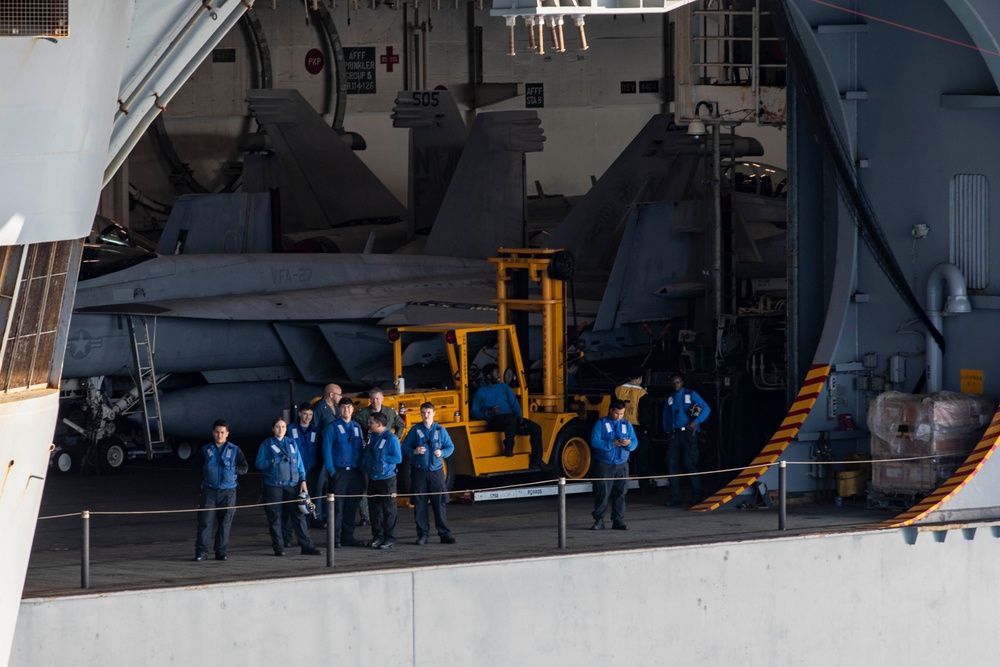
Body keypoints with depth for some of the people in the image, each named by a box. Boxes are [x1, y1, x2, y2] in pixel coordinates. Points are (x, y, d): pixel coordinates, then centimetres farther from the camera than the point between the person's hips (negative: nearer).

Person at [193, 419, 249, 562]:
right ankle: (201, 551, -4)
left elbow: (244, 468, 6)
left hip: (228, 491, 0)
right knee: (205, 522, -6)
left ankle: (222, 551, 10)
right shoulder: (205, 450, 7)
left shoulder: (235, 450, 5)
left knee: (225, 522, 2)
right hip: (209, 491, 0)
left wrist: (232, 470, -7)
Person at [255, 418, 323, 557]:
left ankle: (307, 546, -2)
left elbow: (299, 463, 13)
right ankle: (278, 547, 7)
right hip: (273, 486, -2)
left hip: (292, 484, 2)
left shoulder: (292, 443, 13)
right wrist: (274, 461, -15)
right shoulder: (266, 445, 5)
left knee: (298, 516, -2)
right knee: (275, 518, 0)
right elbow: (259, 464, 0)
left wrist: (303, 480, 5)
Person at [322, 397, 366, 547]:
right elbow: (327, 449, -6)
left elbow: (361, 448, 14)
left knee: (352, 506, 7)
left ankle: (348, 536, 14)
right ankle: (335, 539, -5)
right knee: (337, 506, -7)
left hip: (355, 472, 5)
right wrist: (331, 471, -12)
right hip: (339, 472, -5)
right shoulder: (332, 427, -2)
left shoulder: (357, 427, 13)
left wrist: (361, 468, 4)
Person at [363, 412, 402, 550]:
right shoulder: (371, 436, 8)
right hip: (373, 479, 7)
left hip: (386, 480, -7)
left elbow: (398, 458, -14)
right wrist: (366, 469, 3)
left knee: (388, 510, 0)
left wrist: (381, 458, -15)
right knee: (374, 509, 9)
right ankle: (377, 537, 19)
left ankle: (390, 538, 5)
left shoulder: (391, 438, -12)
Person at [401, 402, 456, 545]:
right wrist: (414, 451, -16)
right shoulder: (415, 430, 2)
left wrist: (442, 453, -10)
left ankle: (445, 534, 5)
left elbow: (450, 447, 10)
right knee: (419, 504, 1)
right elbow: (404, 448, 3)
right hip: (419, 472, 0)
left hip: (436, 470, 0)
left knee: (440, 503, -1)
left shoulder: (440, 430, 5)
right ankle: (422, 534, 8)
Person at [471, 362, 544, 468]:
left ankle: (535, 464, -12)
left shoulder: (503, 387, 21)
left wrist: (519, 416, -6)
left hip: (511, 418, 6)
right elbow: (475, 414, 2)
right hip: (494, 422, -6)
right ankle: (508, 447, -26)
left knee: (536, 429, -12)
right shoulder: (480, 393, 8)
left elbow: (514, 403, 12)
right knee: (511, 418, -40)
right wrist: (488, 413, -16)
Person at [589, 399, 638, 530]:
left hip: (621, 465, 3)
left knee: (620, 493, 3)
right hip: (604, 464, -3)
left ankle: (618, 520, 8)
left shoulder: (627, 424, 9)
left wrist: (629, 444, -20)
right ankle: (599, 520, 3)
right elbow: (594, 441, -12)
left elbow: (635, 443, 5)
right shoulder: (601, 423, -2)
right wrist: (612, 444, -22)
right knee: (602, 492, -3)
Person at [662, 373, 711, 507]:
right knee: (672, 465, -1)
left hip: (688, 432, -5)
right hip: (674, 434, 5)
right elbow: (666, 416, 24)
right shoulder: (670, 398, 17)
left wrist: (696, 421, -16)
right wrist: (667, 430, 9)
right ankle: (675, 498, 3)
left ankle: (698, 495, 2)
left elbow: (706, 409, -4)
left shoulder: (691, 395, 2)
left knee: (689, 463, -10)